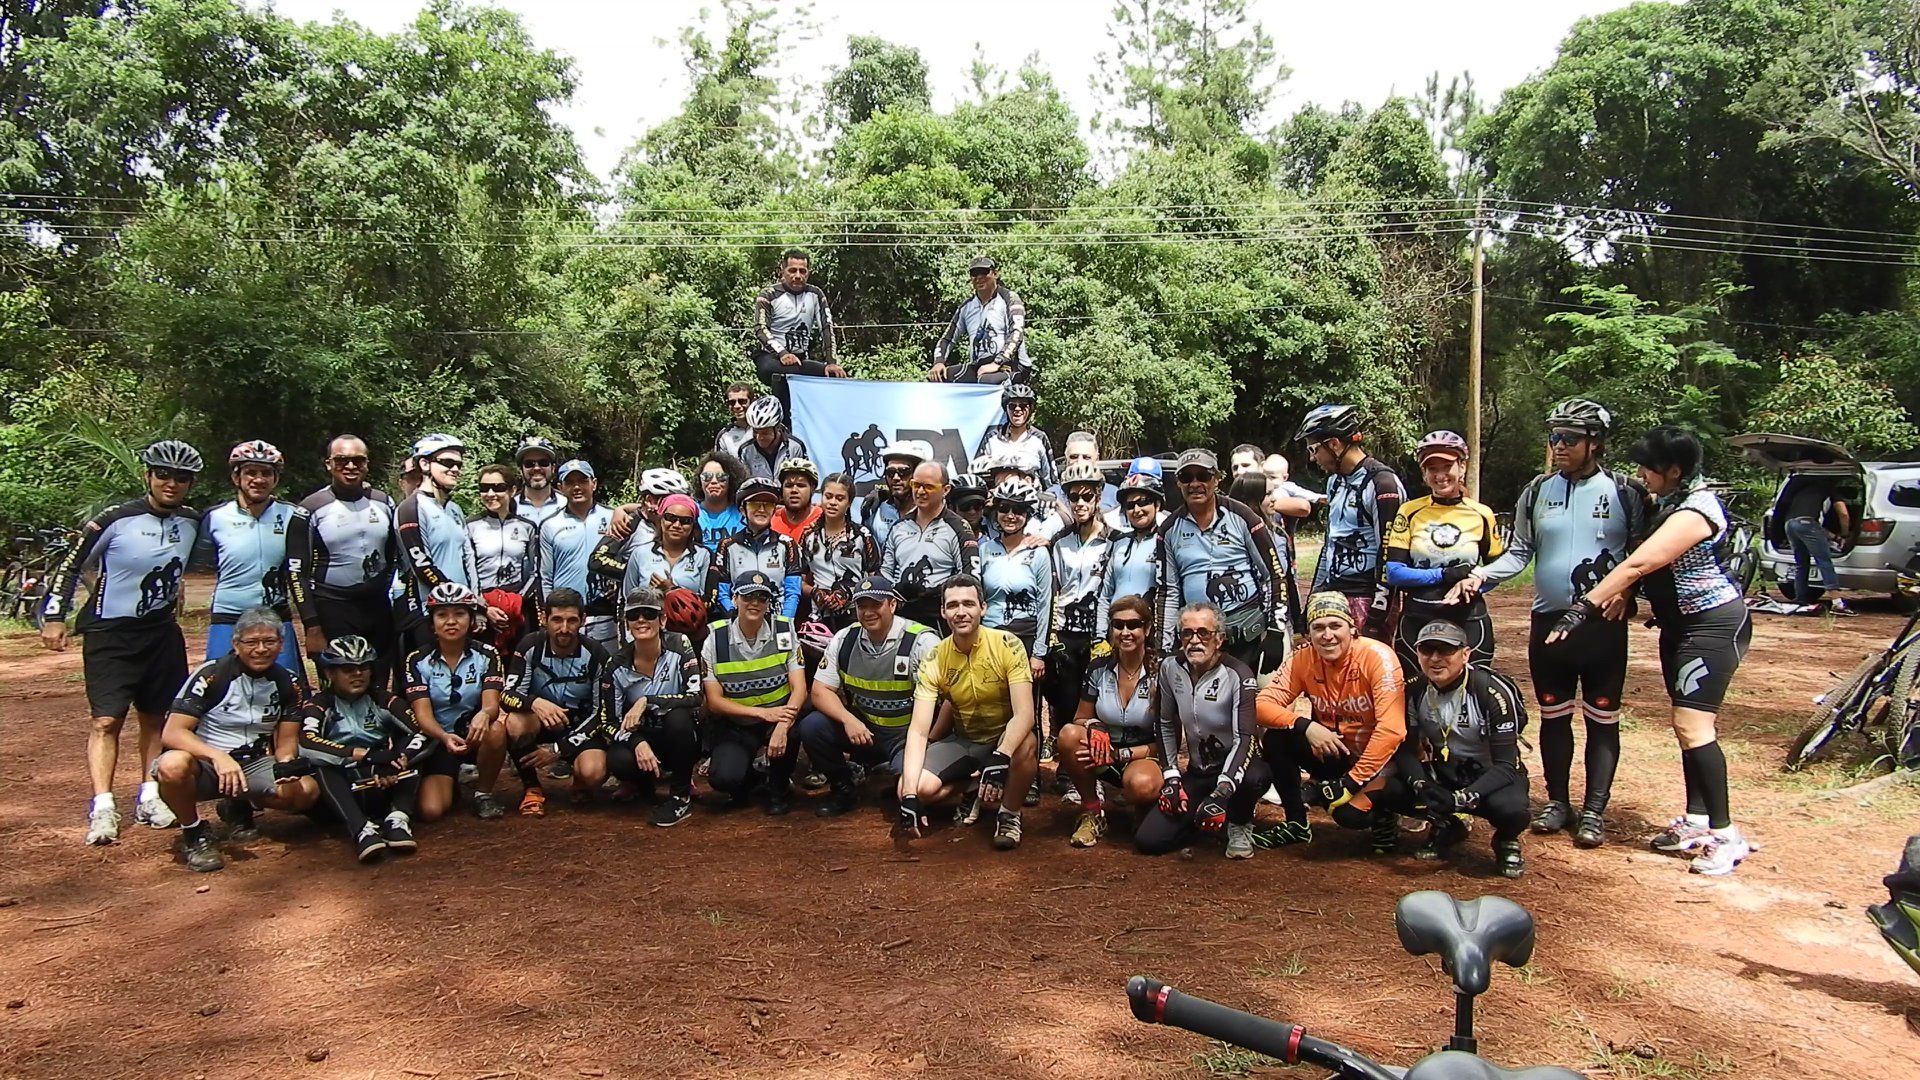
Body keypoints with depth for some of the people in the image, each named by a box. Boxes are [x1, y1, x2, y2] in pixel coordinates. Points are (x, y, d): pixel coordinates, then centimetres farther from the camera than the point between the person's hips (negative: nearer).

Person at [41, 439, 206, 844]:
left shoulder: (192, 522, 0)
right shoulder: (115, 521, -14)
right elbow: (70, 565, -6)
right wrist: (53, 617, -8)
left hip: (162, 631, 5)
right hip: (110, 632, -5)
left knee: (155, 718, 9)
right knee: (107, 720, -11)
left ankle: (150, 796, 18)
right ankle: (102, 807, -12)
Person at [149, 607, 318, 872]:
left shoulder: (287, 683, 1)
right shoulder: (211, 675, -14)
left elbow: (287, 739, 5)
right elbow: (172, 733, -21)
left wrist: (285, 764, -20)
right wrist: (219, 757, -37)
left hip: (253, 764, 4)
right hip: (204, 761, -4)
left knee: (307, 790, -22)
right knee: (173, 765, -39)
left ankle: (239, 807, 10)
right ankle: (194, 833, -9)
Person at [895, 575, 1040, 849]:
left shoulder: (1007, 646, -20)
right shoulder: (934, 660, -13)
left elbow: (1024, 713, -27)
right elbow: (919, 730, -18)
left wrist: (1000, 758, -45)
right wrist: (909, 794, -29)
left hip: (1005, 739, -2)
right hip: (962, 742, 2)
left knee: (1027, 745, -38)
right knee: (919, 788, -23)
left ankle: (1009, 812, -8)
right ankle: (970, 794, 9)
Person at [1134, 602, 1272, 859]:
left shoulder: (1238, 675, -19)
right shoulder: (1171, 668, -5)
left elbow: (1246, 737, -27)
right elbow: (1165, 725, 8)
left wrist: (1221, 793, -39)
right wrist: (1171, 778, -2)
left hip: (1235, 765, -4)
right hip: (1197, 772, 4)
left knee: (1254, 777, -41)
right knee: (1148, 840, -14)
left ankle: (1240, 825, -5)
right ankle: (1199, 818, 17)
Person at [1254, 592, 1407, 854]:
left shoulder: (1377, 657, -23)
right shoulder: (1302, 659, -10)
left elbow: (1392, 730, -28)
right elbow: (1263, 705, -14)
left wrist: (1352, 781, -27)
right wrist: (1305, 726, -32)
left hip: (1377, 756, -5)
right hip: (1333, 753, 5)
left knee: (1350, 814, -30)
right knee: (1275, 739, -18)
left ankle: (1382, 813, 8)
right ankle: (1297, 824, 1)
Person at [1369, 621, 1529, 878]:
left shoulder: (1493, 691, -23)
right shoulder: (1413, 690, -10)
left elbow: (1505, 765, -22)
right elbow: (1405, 749, -5)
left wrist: (1462, 798, -36)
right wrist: (1420, 785, -26)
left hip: (1491, 774, -4)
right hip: (1443, 772, 4)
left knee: (1510, 809, -38)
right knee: (1382, 790, -21)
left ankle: (1505, 840, 1)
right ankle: (1446, 826, 8)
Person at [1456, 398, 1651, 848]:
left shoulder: (1625, 492, -3)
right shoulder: (1536, 491, 5)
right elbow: (1518, 552, 6)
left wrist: (1626, 591, -15)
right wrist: (1480, 575, -10)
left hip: (1603, 624, -3)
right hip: (1549, 621, 3)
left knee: (1601, 719, 4)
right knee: (1553, 716, 11)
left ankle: (1594, 810, 13)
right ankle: (1557, 800, 24)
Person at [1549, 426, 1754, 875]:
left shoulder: (1696, 511, -23)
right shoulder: (1669, 502, 8)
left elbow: (1639, 564, -29)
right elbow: (1647, 565, 13)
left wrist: (1584, 607, -31)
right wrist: (1622, 591, -8)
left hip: (1713, 624, -10)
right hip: (1680, 624, 10)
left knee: (1692, 725, -13)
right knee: (1685, 724, 12)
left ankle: (1725, 834, -7)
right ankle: (1696, 818, 21)